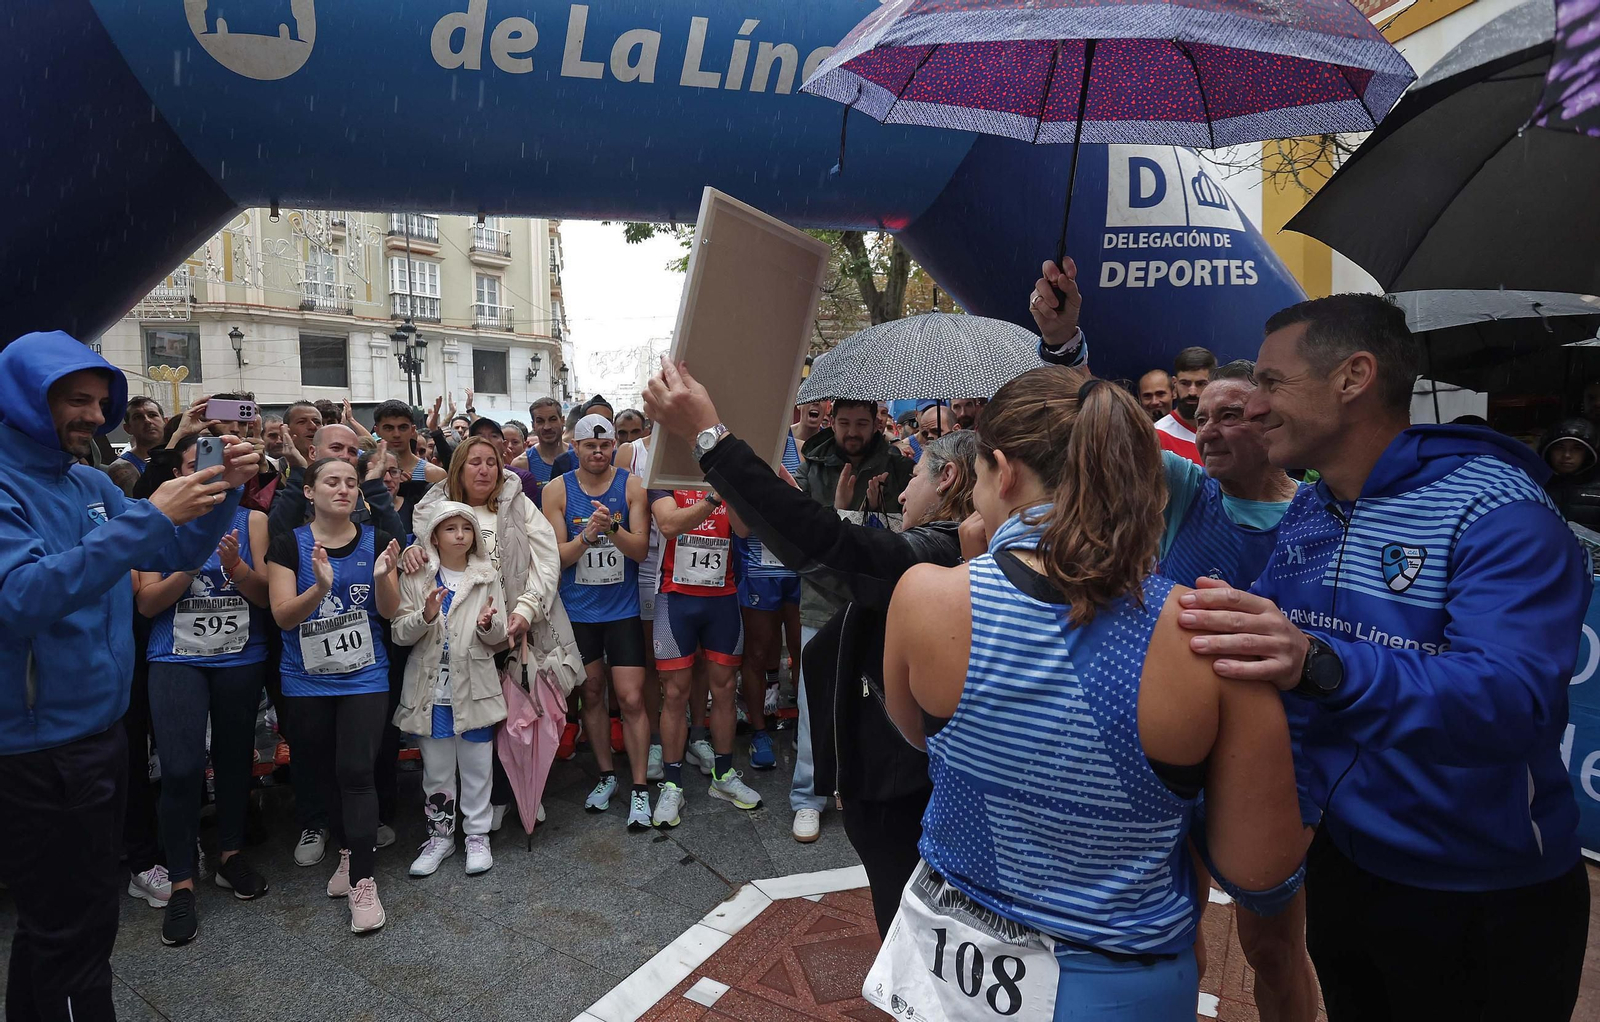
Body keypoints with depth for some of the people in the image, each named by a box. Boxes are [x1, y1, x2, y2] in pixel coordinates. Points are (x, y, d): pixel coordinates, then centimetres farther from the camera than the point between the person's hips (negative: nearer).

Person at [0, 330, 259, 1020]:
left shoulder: (91, 485, 8)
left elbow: (177, 554, 10)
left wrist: (224, 489, -7)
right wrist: (150, 518, -34)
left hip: (98, 732, 8)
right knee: (74, 933, 4)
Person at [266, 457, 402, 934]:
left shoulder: (377, 541, -2)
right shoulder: (288, 544, -4)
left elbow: (390, 612, -5)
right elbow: (282, 616, -12)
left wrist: (382, 577, -26)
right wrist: (320, 587, -30)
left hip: (365, 677, -1)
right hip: (306, 681, 1)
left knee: (355, 772, -8)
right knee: (324, 773, 13)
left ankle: (363, 881, -2)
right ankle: (348, 852, 34)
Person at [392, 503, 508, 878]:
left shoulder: (487, 577, 3)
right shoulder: (416, 579, 1)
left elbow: (500, 638, 3)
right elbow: (400, 634, -3)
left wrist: (489, 625, -19)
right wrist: (425, 616, -22)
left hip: (474, 688, 0)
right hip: (431, 689, 0)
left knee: (477, 766, 8)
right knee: (436, 769, 12)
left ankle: (477, 835, 22)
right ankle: (440, 835, 28)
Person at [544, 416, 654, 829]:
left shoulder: (632, 486, -5)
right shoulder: (558, 491, -3)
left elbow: (641, 549, -10)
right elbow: (558, 557, -6)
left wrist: (612, 528, -29)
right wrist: (587, 534, -25)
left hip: (623, 608, -2)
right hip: (577, 609, 2)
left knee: (631, 699, -4)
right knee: (591, 693, 13)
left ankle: (640, 789, 9)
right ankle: (606, 775, 31)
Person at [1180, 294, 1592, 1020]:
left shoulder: (1498, 514, -22)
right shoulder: (1306, 512, 1)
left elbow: (1516, 701, -35)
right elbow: (1249, 639, 7)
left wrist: (1321, 666, -51)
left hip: (1485, 903, -6)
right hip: (1341, 859, 6)